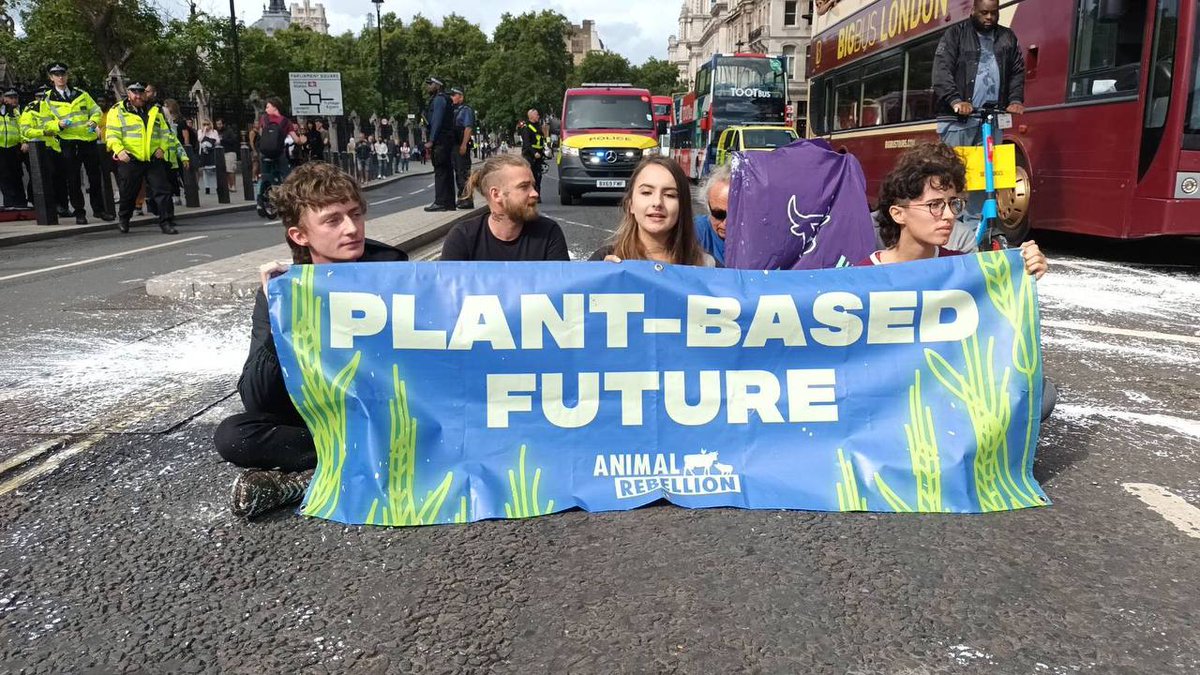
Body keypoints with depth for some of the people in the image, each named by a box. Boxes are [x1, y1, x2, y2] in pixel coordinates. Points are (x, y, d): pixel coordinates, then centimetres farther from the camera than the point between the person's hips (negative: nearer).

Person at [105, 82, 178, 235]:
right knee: (128, 193, 7)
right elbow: (112, 135, -4)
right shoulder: (117, 111, 3)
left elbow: (164, 132, 17)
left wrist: (162, 148, 1)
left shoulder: (155, 111, 16)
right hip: (129, 159, -3)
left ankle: (166, 222, 0)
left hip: (154, 158, 3)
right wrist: (119, 150, -19)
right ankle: (123, 219, 28)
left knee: (162, 190, -4)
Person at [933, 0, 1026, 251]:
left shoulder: (1008, 38, 18)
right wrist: (955, 100, -22)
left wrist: (1015, 99, -2)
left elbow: (1017, 72, 17)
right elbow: (942, 71, -8)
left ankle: (974, 228, 5)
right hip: (957, 119, -4)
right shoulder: (955, 34, 5)